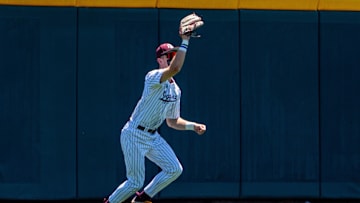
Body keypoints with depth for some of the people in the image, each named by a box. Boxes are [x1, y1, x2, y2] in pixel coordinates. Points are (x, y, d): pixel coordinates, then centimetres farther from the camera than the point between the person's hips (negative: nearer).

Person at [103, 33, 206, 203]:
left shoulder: (175, 90, 9)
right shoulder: (153, 77, -18)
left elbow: (172, 121, 18)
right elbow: (175, 69, -39)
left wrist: (192, 126, 3)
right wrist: (184, 41, -37)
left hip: (153, 137, 8)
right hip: (134, 136, -8)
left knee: (174, 169, -2)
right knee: (135, 182, -7)